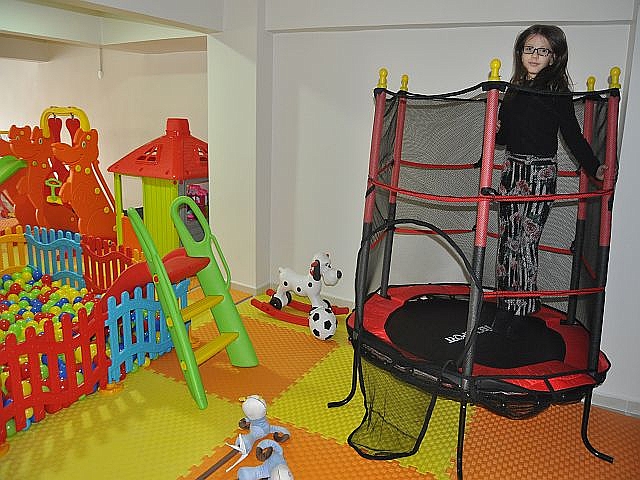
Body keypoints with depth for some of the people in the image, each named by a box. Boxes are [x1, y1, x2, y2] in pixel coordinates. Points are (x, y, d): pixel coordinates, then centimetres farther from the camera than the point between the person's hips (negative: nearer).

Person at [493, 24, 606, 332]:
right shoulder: (514, 89, 12)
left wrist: (594, 168, -16)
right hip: (512, 169, 6)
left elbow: (573, 136, -6)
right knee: (507, 239, 9)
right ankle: (506, 301, 21)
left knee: (525, 242, -8)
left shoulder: (558, 93, -5)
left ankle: (519, 308, 4)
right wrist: (495, 131, -3)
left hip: (540, 174, -6)